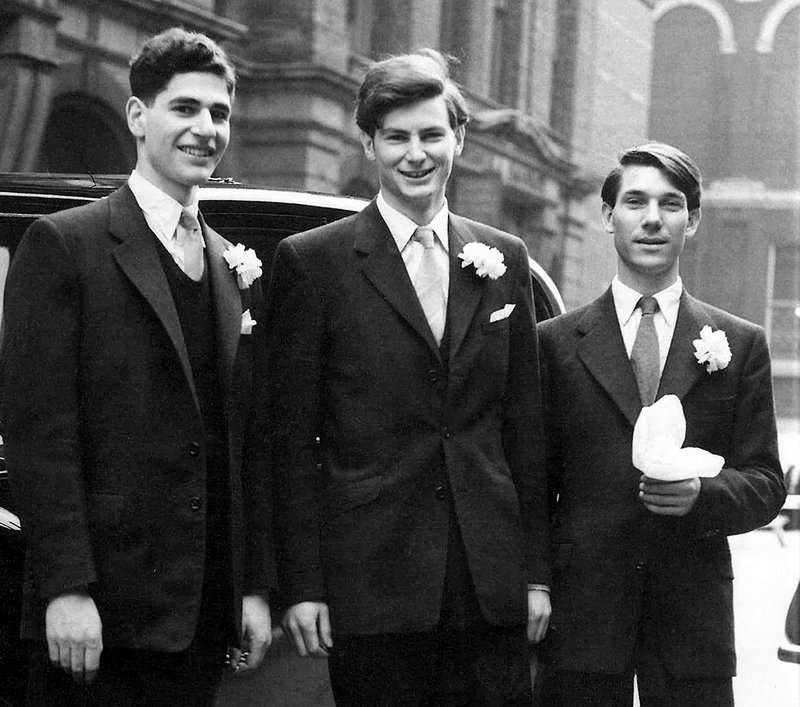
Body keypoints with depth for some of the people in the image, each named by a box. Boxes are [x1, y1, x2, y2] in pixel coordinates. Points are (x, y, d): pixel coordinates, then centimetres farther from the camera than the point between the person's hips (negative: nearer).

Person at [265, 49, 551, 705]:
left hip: (492, 582, 3)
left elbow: (524, 428, 12)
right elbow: (292, 440, -1)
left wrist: (535, 571, 8)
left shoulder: (505, 259, 11)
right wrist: (301, 584, -6)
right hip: (370, 584, -3)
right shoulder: (312, 261, 0)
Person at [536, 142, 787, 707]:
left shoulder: (741, 344, 8)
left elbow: (765, 484, 6)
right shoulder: (555, 342, 6)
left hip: (695, 618, 1)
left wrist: (701, 494, -14)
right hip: (581, 613, -1)